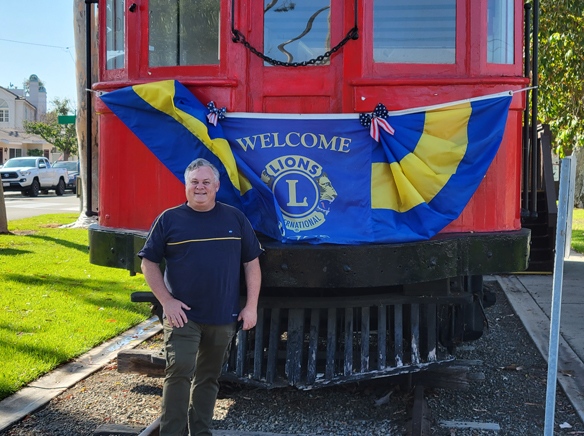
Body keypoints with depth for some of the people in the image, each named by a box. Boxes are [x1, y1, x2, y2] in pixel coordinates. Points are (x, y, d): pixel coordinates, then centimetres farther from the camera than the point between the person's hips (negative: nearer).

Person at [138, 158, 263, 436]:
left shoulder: (235, 219, 5)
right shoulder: (169, 219, -1)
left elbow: (251, 262, 7)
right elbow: (149, 262, 1)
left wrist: (251, 306, 2)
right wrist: (166, 301, -8)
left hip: (223, 317, 3)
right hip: (182, 314, -2)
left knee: (209, 377, 12)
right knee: (179, 371, -11)